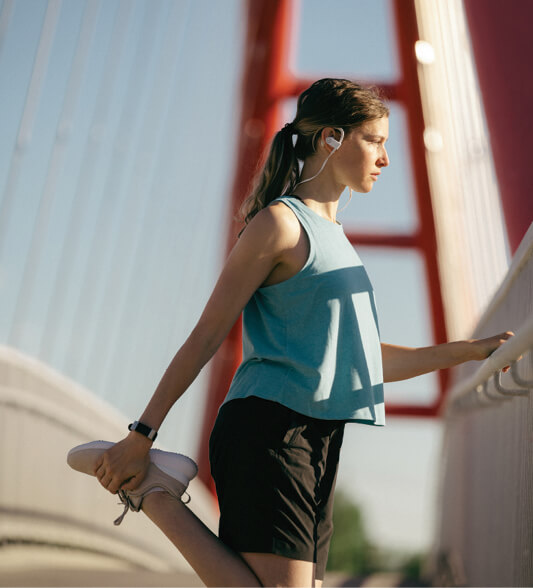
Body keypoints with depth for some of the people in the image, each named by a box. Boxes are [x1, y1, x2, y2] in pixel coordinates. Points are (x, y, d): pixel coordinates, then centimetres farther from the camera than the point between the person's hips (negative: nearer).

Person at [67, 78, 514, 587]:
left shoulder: (332, 237, 23)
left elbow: (361, 360, 25)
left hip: (317, 441, 9)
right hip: (267, 432, -9)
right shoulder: (281, 222, -4)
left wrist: (469, 350, 21)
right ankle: (151, 488, -5)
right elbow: (206, 336, -6)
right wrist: (140, 436, -7)